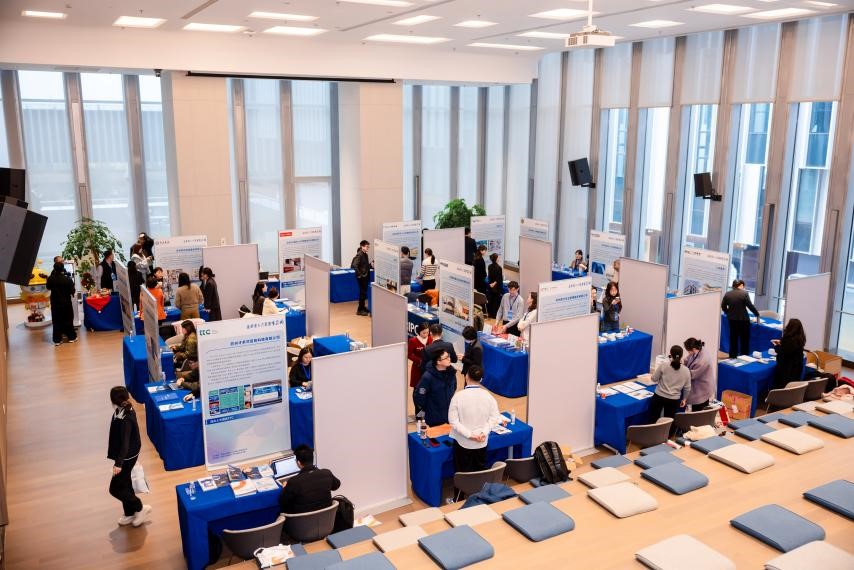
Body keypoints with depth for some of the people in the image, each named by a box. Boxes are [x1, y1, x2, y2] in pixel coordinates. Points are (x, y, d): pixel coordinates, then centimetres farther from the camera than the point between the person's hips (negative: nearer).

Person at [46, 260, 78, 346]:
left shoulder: (50, 279, -9)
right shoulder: (68, 279, -17)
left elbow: (48, 288, 8)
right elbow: (72, 291, -14)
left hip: (55, 303, 2)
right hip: (66, 302, -2)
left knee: (56, 320, 8)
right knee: (68, 319, 12)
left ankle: (57, 340, 9)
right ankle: (71, 337, 19)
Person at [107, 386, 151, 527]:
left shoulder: (125, 419, -31)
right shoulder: (127, 409, -4)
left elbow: (125, 442, -31)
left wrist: (118, 463, -32)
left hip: (127, 456, -9)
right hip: (128, 454, 9)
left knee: (115, 488, 4)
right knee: (124, 483, 21)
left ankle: (140, 508, 16)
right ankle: (130, 513, 36)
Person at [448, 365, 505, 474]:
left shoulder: (458, 396, -15)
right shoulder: (488, 396, -7)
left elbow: (453, 420, -16)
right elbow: (494, 417, -7)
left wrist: (469, 434, -16)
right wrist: (484, 432, -13)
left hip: (463, 442, -3)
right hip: (481, 442, 3)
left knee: (463, 474, 9)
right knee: (480, 472, 19)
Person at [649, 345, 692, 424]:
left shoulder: (663, 365, -11)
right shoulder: (686, 370, -4)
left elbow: (654, 379, -2)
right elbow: (687, 388, 5)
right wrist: (684, 399, 19)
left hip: (659, 397, -2)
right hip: (674, 400, 2)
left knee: (653, 420, 10)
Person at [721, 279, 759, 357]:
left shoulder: (727, 293, 2)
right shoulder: (744, 293, -11)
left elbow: (723, 306, 5)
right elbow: (750, 306, -13)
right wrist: (757, 314, -2)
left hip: (731, 319, 4)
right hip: (743, 319, -4)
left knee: (733, 338, 13)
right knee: (744, 339, 7)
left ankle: (732, 356, 19)